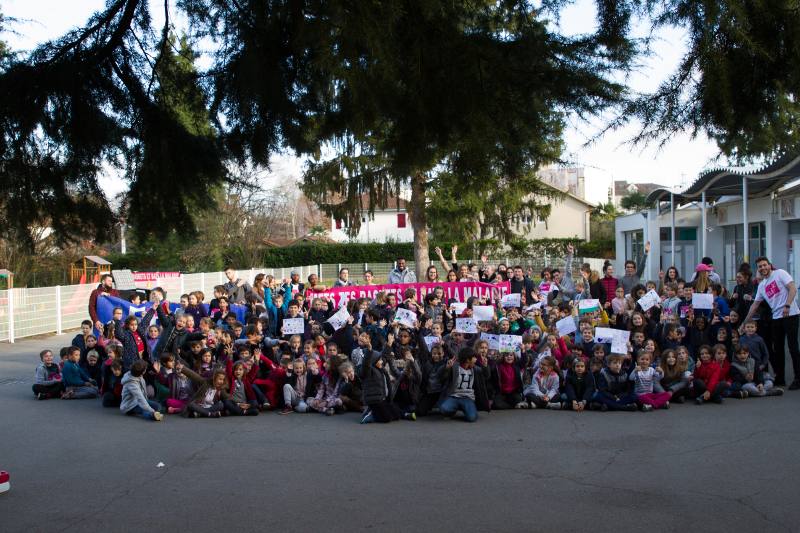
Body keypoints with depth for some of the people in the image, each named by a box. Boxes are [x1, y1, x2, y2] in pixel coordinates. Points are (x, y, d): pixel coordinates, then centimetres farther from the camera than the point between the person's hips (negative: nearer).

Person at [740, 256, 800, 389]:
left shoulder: (780, 273, -2)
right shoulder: (762, 285, 16)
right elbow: (755, 305, 20)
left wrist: (787, 306, -24)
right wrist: (744, 323, 20)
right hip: (776, 318, 7)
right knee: (777, 349, 8)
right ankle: (780, 377, 17)